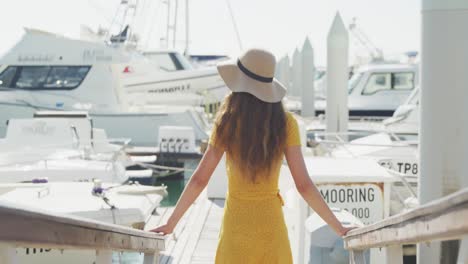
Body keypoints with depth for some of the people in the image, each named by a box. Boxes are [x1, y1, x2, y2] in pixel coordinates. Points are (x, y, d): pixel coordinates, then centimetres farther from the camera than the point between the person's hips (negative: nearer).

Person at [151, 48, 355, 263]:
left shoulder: (227, 123, -10)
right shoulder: (285, 124, -10)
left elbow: (199, 180, -8)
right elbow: (303, 185, -11)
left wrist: (170, 224, 2)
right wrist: (338, 227, -2)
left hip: (236, 223, 0)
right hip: (271, 222, 0)